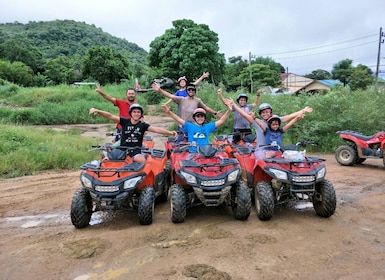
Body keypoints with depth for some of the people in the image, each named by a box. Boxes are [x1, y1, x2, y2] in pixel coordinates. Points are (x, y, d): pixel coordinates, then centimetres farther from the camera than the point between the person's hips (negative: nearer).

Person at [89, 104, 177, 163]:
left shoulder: (143, 125, 2)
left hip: (136, 151, -1)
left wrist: (169, 132, -22)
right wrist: (97, 111, -18)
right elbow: (110, 116, -5)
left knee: (143, 162, -29)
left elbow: (156, 129, -9)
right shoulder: (124, 121, 3)